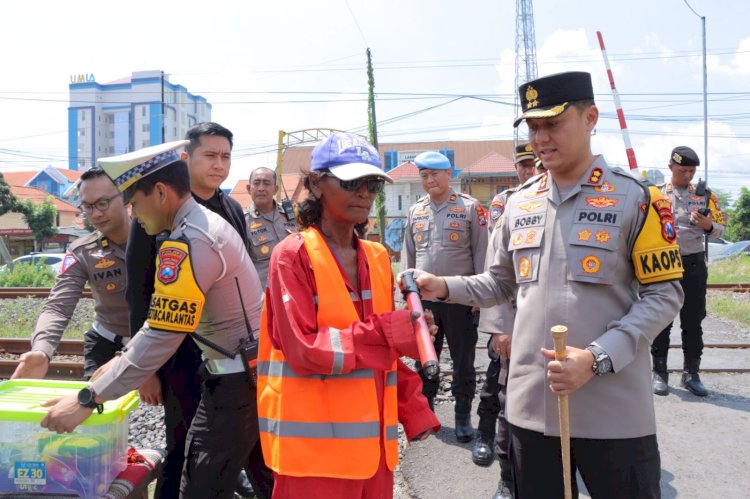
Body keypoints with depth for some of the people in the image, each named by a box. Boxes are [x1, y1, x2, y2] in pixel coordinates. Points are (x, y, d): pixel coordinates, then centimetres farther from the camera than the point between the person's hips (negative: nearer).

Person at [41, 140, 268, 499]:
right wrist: (124, 360, 17)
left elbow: (161, 337, -24)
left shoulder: (186, 243, -22)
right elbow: (168, 320, 17)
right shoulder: (208, 223, 10)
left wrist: (88, 399, -16)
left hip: (236, 383, -10)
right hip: (255, 372, 10)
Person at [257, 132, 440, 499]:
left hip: (372, 440, 6)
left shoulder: (377, 257, 8)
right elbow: (303, 350, -19)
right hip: (315, 446, -6)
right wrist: (389, 332, -22)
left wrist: (415, 411, 8)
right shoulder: (292, 255, -11)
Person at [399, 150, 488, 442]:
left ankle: (463, 416, 21)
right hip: (423, 298, 4)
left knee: (463, 361, 6)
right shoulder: (415, 212, 11)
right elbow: (408, 255, 14)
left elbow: (481, 253, -3)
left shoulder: (470, 208, -2)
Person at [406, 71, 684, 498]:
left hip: (614, 410, -4)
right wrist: (444, 287, -2)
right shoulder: (519, 204, 8)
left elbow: (664, 294, -8)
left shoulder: (635, 198, -6)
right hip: (531, 404, 5)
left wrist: (597, 359, -20)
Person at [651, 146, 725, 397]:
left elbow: (720, 228, 6)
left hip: (694, 264, 1)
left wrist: (708, 225, -16)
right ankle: (659, 373, 13)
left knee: (693, 322, 6)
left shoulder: (704, 195, 7)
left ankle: (691, 374, 18)